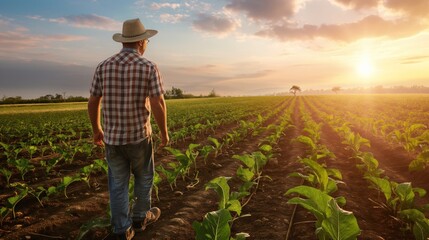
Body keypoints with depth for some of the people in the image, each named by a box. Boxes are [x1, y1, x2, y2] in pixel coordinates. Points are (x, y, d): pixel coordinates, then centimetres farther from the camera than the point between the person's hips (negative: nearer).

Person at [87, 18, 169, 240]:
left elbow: (92, 103, 2)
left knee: (118, 184, 14)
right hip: (139, 136, -3)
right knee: (144, 177, 21)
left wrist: (96, 130, 16)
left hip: (112, 137, 3)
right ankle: (140, 217, 37)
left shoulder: (104, 66, 0)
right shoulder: (149, 67, -11)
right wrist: (164, 132, -3)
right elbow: (158, 104, -17)